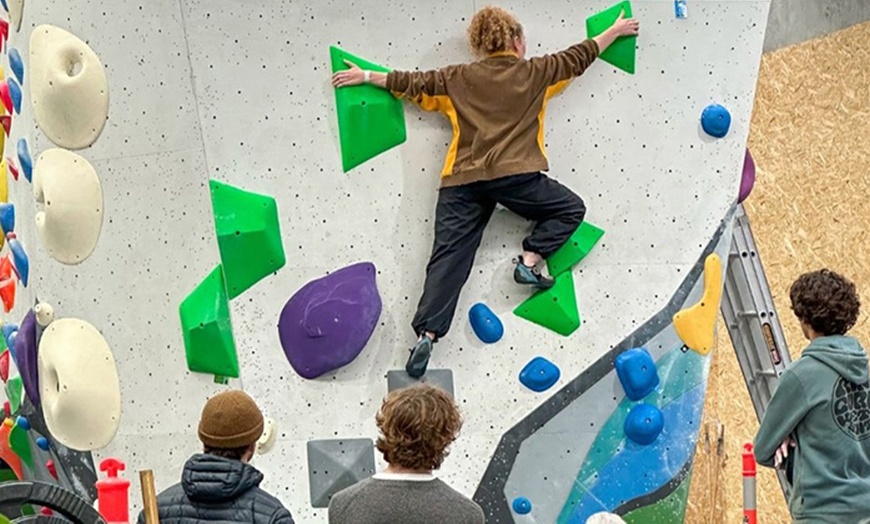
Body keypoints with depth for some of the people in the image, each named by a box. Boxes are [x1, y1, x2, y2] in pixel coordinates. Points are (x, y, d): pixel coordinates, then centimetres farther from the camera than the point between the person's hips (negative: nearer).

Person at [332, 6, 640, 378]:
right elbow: (578, 57, 24)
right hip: (513, 174, -3)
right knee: (570, 209, 17)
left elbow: (412, 83, 20)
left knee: (449, 259, -4)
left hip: (461, 181, 3)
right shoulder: (534, 73, 13)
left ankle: (426, 334, -19)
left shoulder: (458, 79, 16)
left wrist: (366, 77, 32)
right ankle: (530, 260, -1)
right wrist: (614, 32, 40)